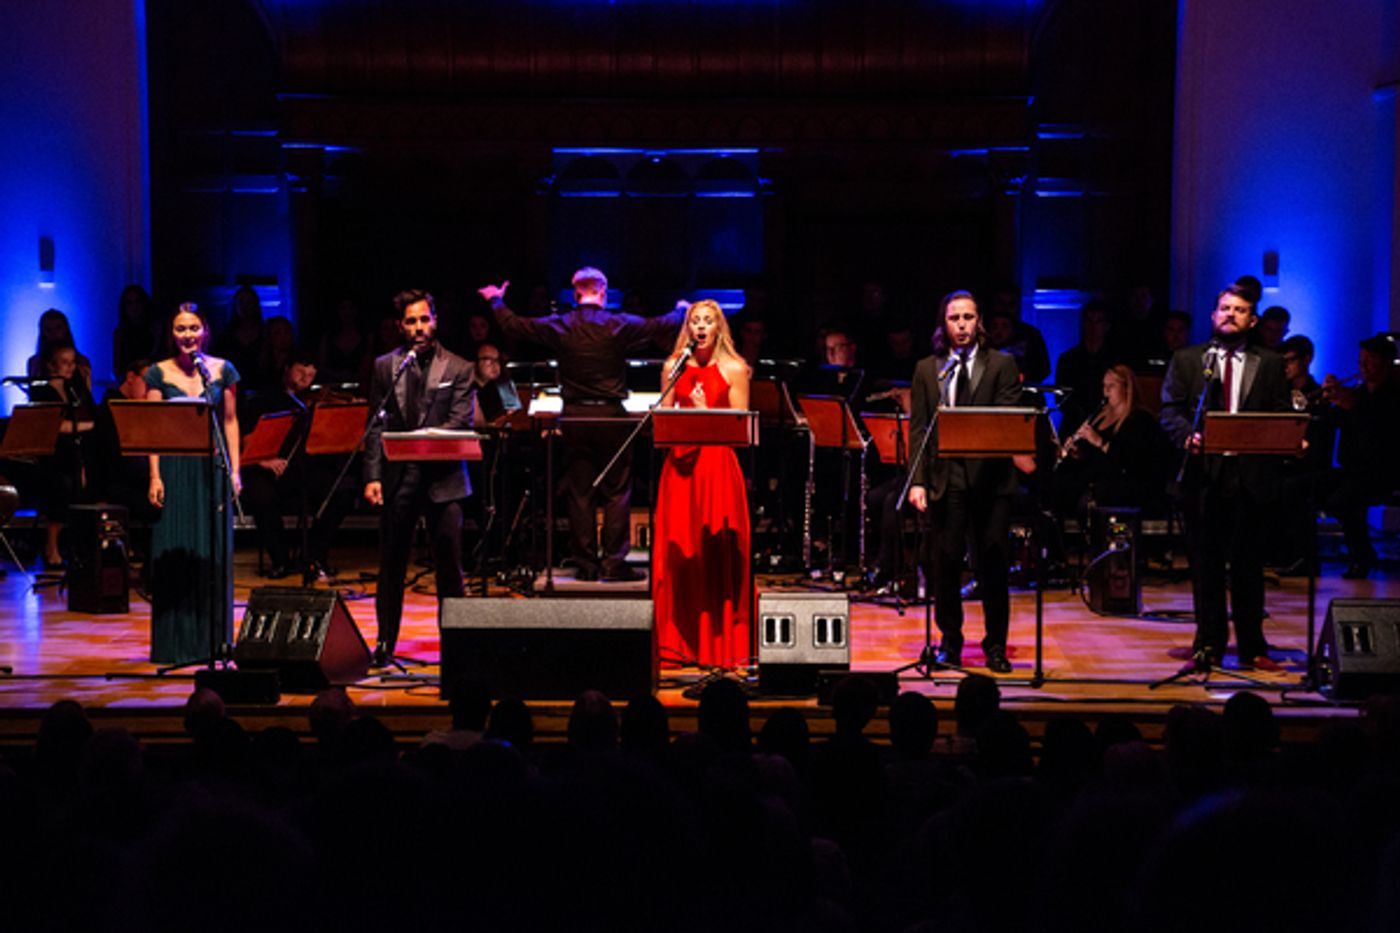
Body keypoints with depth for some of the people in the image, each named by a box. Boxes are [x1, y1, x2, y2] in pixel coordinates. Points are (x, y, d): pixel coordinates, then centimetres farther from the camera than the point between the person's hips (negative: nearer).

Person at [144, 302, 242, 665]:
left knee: (214, 552, 3)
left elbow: (230, 421, 7)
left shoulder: (222, 370, 6)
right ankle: (176, 641, 5)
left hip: (213, 469, 1)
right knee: (173, 553, -1)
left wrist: (234, 470, 0)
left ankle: (214, 638, 11)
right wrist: (155, 476, -9)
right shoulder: (159, 373, 2)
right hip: (175, 469, -1)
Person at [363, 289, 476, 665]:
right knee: (391, 563, 6)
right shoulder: (385, 367, 8)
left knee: (449, 564, 2)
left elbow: (460, 424, -5)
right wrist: (373, 476, -3)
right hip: (397, 477, 2)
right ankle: (385, 642, 14)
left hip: (443, 477, -1)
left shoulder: (457, 369, 3)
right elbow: (376, 426, 6)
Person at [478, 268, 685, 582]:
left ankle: (585, 563, 8)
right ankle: (614, 562, -1)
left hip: (574, 416, 2)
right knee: (617, 491, 4)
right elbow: (664, 326, 4)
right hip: (611, 414, -2)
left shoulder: (558, 327, -2)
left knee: (578, 492, 7)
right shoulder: (620, 325, -6)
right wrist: (682, 310, 26)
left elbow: (512, 325, 8)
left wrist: (496, 300, 28)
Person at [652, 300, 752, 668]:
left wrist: (707, 414, -14)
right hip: (680, 465, 3)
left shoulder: (733, 370, 2)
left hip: (718, 467, -3)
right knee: (679, 553, 2)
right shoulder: (674, 367, 11)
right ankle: (680, 641, 10)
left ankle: (720, 643, 4)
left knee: (717, 554, -4)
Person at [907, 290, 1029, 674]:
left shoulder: (1001, 365, 6)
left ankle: (996, 646, 11)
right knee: (946, 562, 3)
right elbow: (918, 429, 7)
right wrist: (917, 480, -2)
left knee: (993, 563, 1)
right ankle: (950, 642, 18)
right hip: (945, 477, 1)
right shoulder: (927, 370, 11)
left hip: (990, 477, -1)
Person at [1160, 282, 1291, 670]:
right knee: (1205, 562, 3)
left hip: (1250, 474, 0)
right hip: (1204, 473, 0)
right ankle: (1209, 644, 11)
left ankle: (1252, 647, 10)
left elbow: (1282, 417, 8)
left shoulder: (1270, 365, 13)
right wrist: (1188, 436, -16)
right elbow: (1170, 410, 3)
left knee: (1248, 563, 3)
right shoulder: (1186, 360, 11)